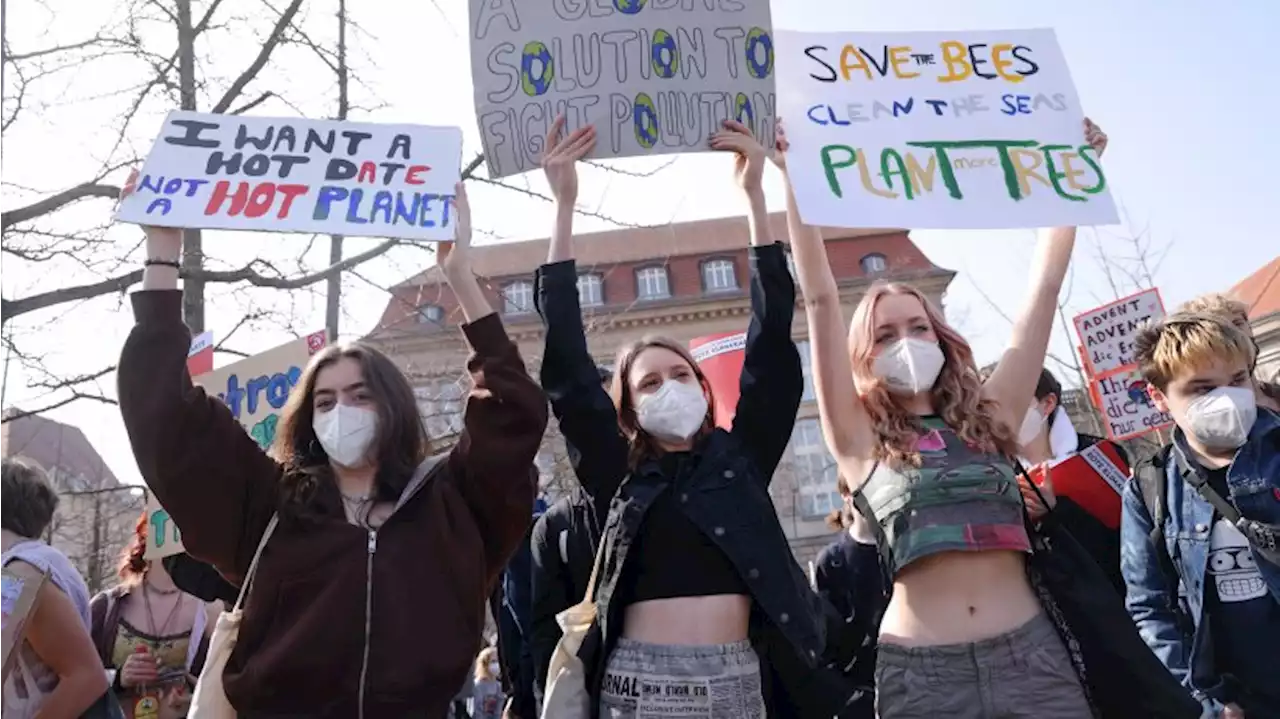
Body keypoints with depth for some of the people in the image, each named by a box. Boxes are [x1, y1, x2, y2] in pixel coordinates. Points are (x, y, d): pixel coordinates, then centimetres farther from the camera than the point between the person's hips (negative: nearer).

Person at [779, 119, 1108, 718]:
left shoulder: (989, 416, 12)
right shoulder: (861, 439, 5)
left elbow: (1044, 290, 13)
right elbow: (820, 301, -1)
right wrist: (796, 178, -4)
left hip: (1032, 652, 3)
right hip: (922, 669, -2)